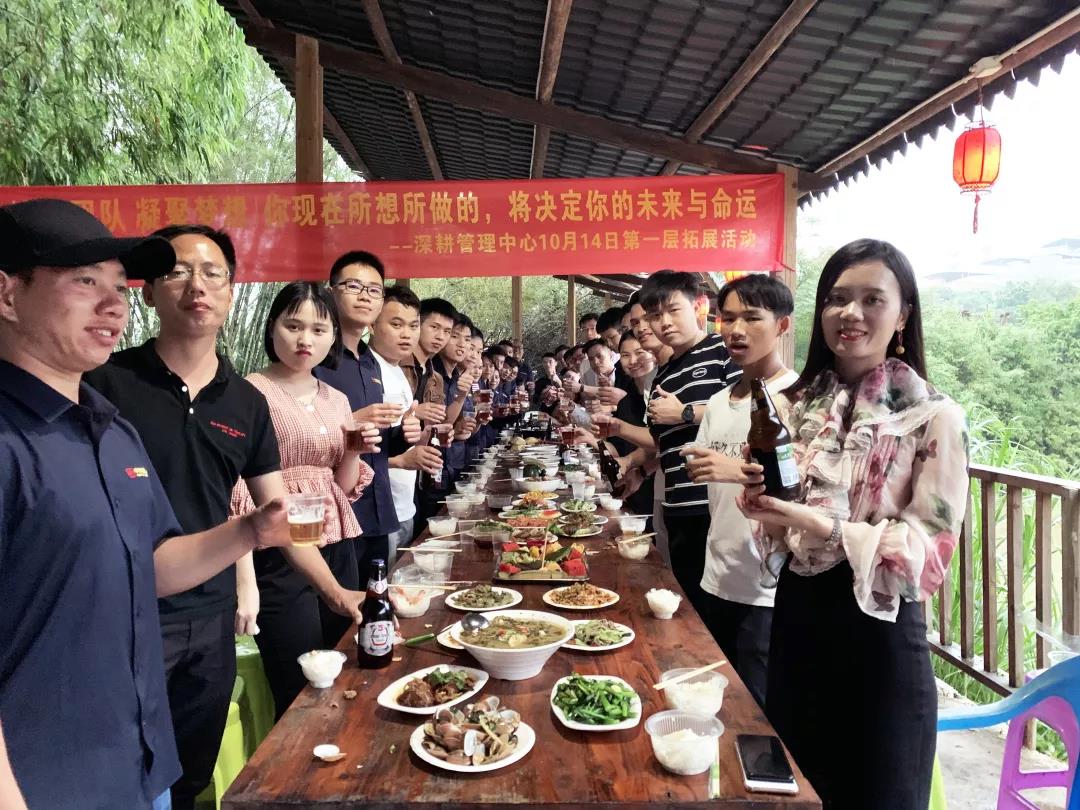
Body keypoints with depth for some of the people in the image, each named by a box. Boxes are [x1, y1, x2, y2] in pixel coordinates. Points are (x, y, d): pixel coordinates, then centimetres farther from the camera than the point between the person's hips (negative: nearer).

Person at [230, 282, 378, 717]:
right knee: (301, 695, 1)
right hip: (280, 555, -6)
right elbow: (239, 489, -12)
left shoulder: (337, 399, 11)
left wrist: (355, 452, -4)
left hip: (337, 547, 7)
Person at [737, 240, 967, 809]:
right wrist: (760, 501, -12)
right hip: (795, 620, 5)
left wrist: (824, 528, -29)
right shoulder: (798, 405, 5)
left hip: (877, 635, -5)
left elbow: (929, 553, -16)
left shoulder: (934, 417, -11)